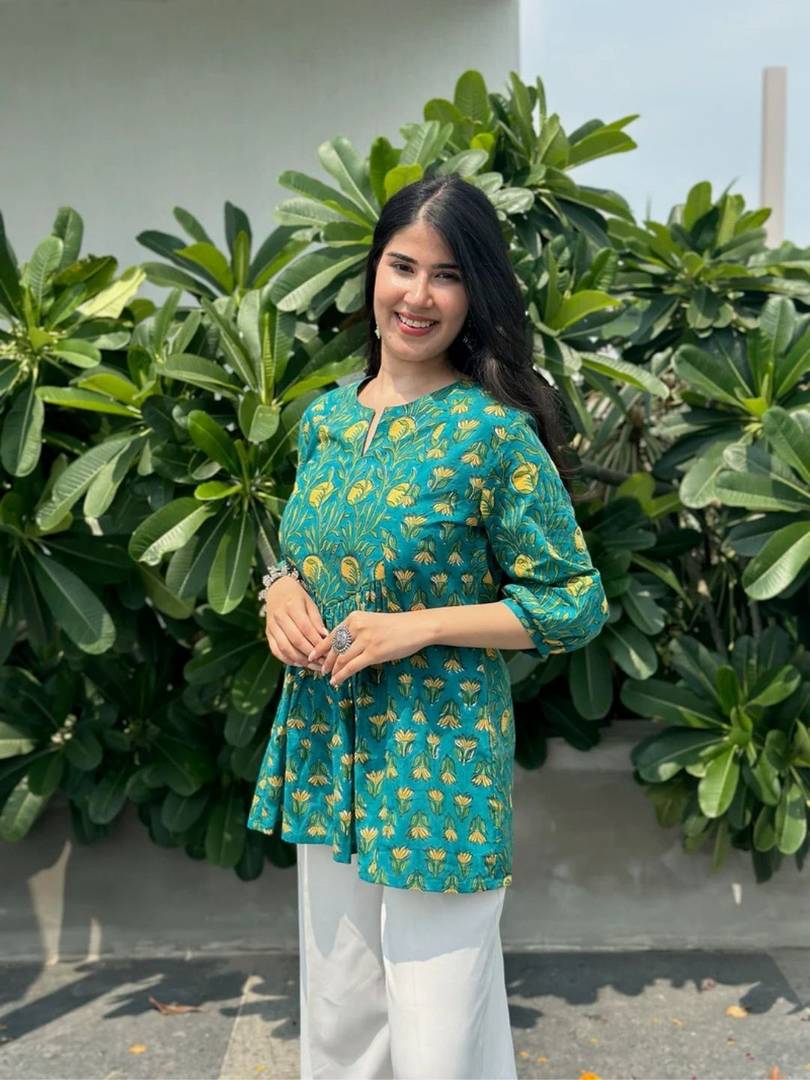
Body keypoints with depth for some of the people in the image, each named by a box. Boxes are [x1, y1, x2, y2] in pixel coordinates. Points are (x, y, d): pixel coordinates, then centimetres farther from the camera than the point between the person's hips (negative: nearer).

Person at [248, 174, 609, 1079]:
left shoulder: (494, 433, -13)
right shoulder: (324, 416, 5)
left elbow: (574, 603, -10)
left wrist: (420, 627, -18)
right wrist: (281, 593, -4)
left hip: (441, 761, -5)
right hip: (325, 750, 6)